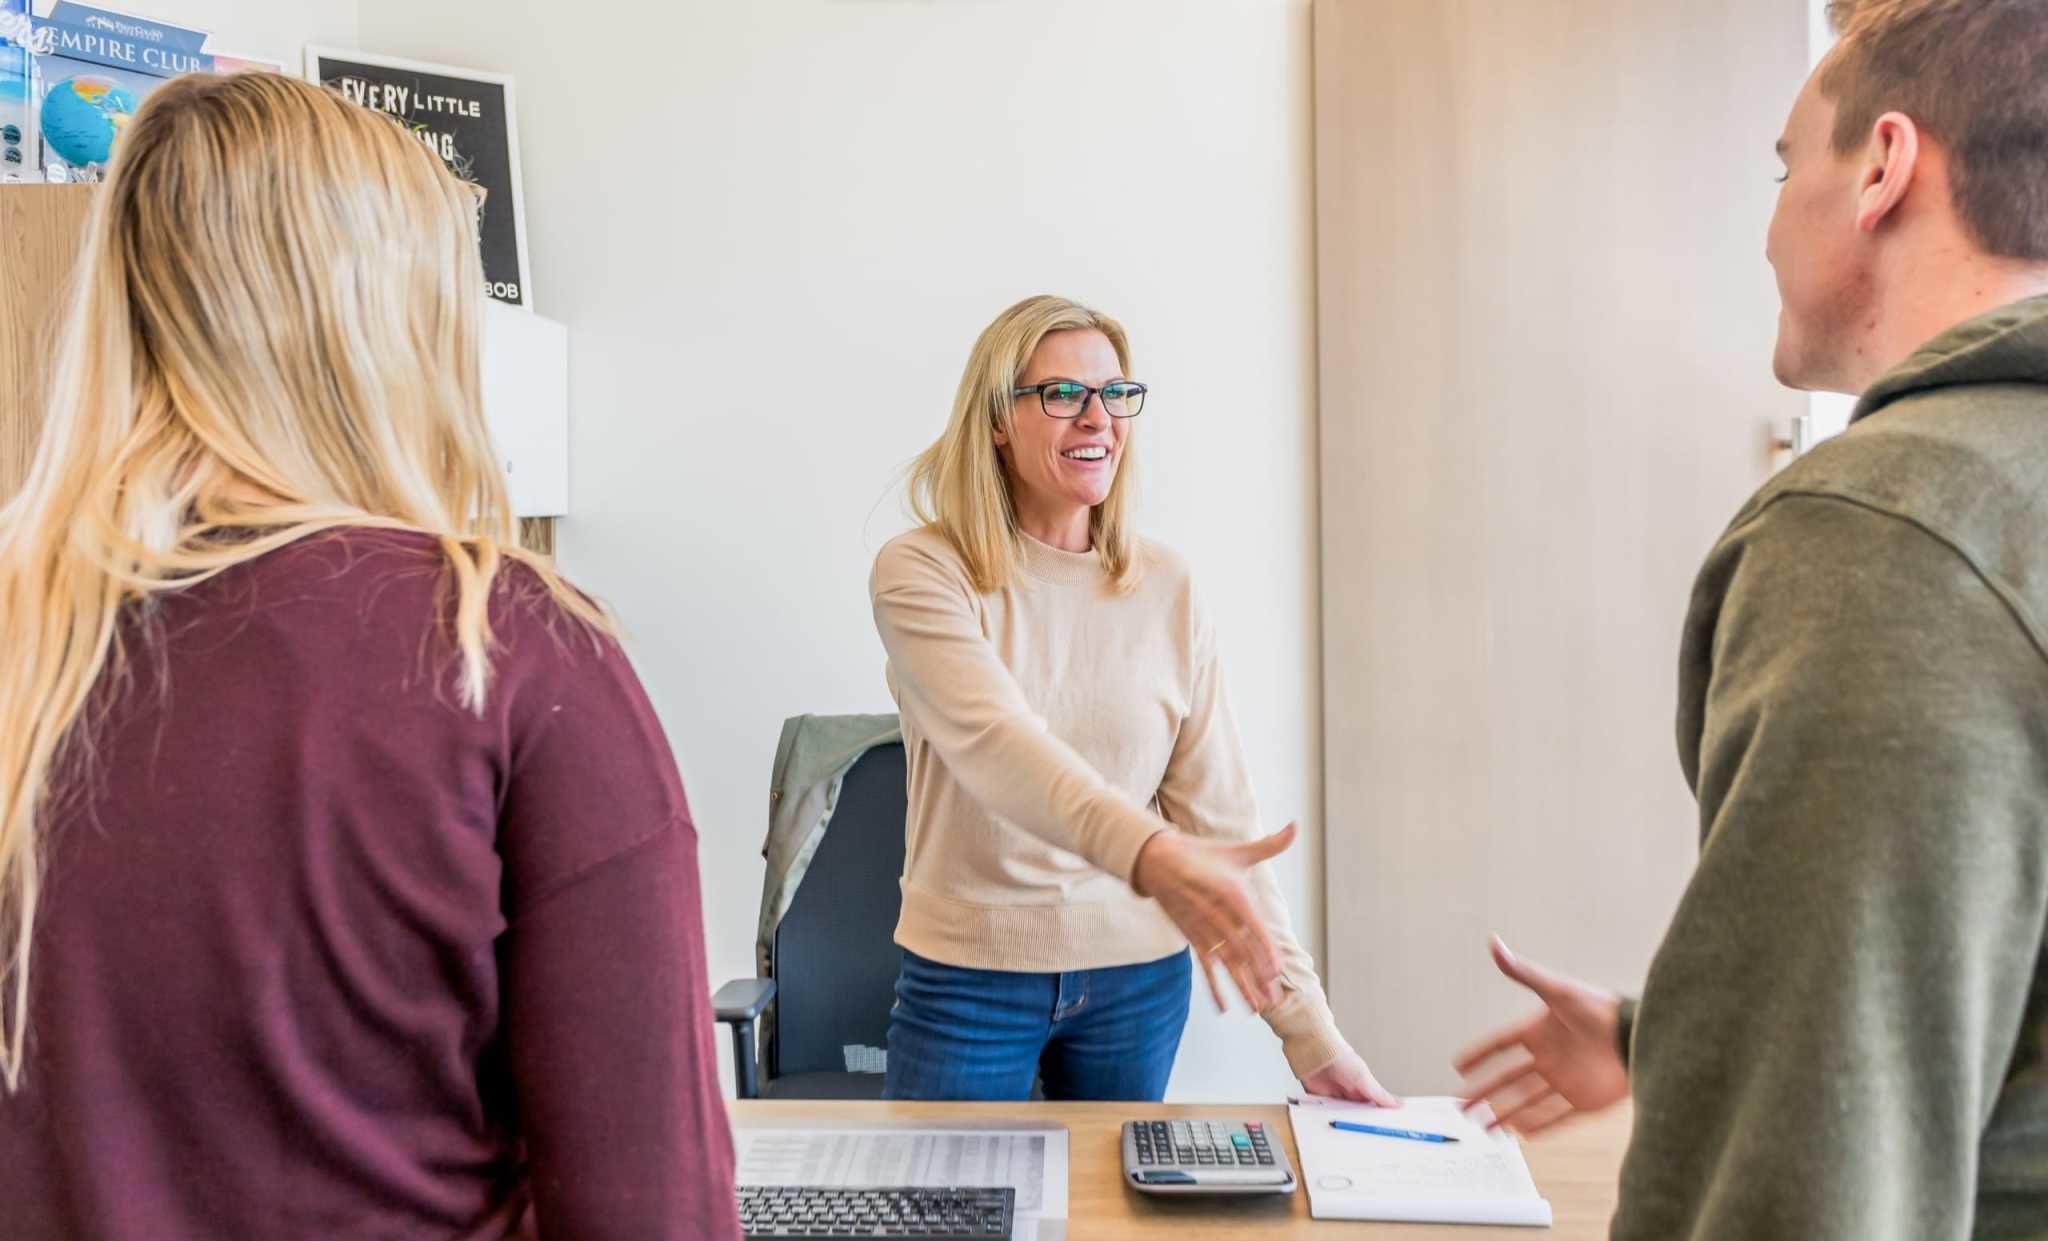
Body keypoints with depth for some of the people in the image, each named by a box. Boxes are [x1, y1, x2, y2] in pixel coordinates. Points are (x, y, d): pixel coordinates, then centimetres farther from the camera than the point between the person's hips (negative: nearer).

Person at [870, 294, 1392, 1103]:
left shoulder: (1165, 588, -1)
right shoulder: (921, 574, -11)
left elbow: (1219, 814, -2)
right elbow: (995, 743, -28)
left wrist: (1307, 1027, -7)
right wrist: (1151, 856, -46)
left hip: (1140, 977, 3)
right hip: (970, 976, -3)